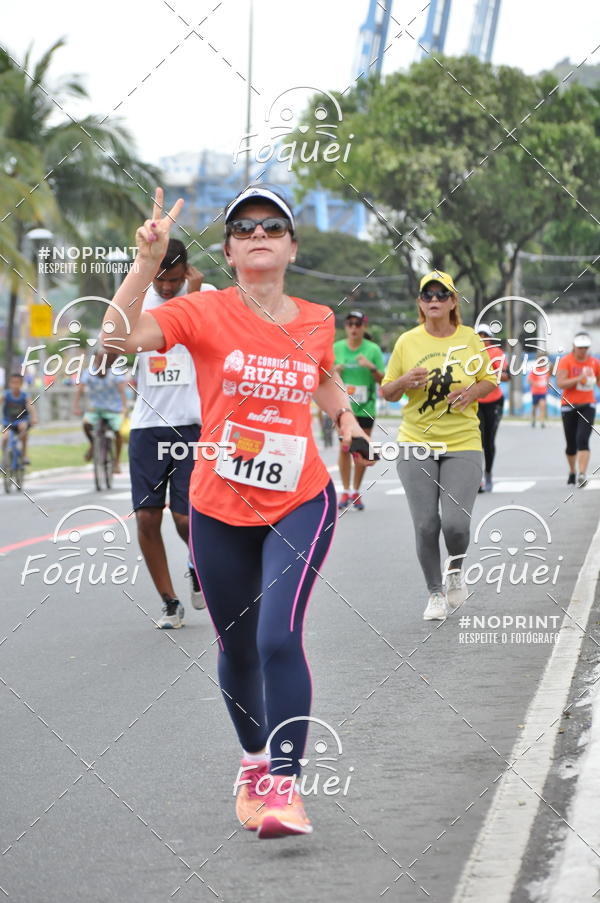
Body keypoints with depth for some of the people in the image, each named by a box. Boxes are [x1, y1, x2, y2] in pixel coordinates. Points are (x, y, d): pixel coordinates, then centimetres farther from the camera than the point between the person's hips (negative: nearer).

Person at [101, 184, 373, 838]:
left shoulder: (317, 321, 1)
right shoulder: (205, 312, -8)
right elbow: (119, 334, -24)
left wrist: (345, 416, 6)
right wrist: (148, 259, -31)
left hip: (300, 503, 0)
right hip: (219, 511, 0)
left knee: (279, 637, -18)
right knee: (236, 648, 13)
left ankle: (284, 785, -12)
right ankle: (254, 761, 38)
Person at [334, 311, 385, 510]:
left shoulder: (373, 350, 0)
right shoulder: (336, 348, 5)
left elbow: (383, 381, -1)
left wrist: (372, 367, -18)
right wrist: (334, 371, -8)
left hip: (365, 409, -1)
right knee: (344, 447, -4)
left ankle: (356, 492, 15)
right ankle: (345, 491, 3)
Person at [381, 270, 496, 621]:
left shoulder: (470, 338, 2)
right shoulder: (407, 342, 2)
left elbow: (489, 380, 12)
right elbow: (388, 392, 9)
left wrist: (473, 391, -9)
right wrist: (405, 381, -13)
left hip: (463, 443, -1)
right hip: (417, 444, 1)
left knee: (456, 523, -11)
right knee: (426, 524, -2)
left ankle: (456, 569, 21)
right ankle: (436, 593, 17)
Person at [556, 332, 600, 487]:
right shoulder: (565, 361, -6)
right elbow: (560, 383, -17)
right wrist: (580, 378, -26)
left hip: (587, 406, 1)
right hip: (569, 406, -1)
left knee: (582, 440, -16)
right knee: (571, 443, 9)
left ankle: (582, 474, -24)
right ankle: (572, 472, 31)